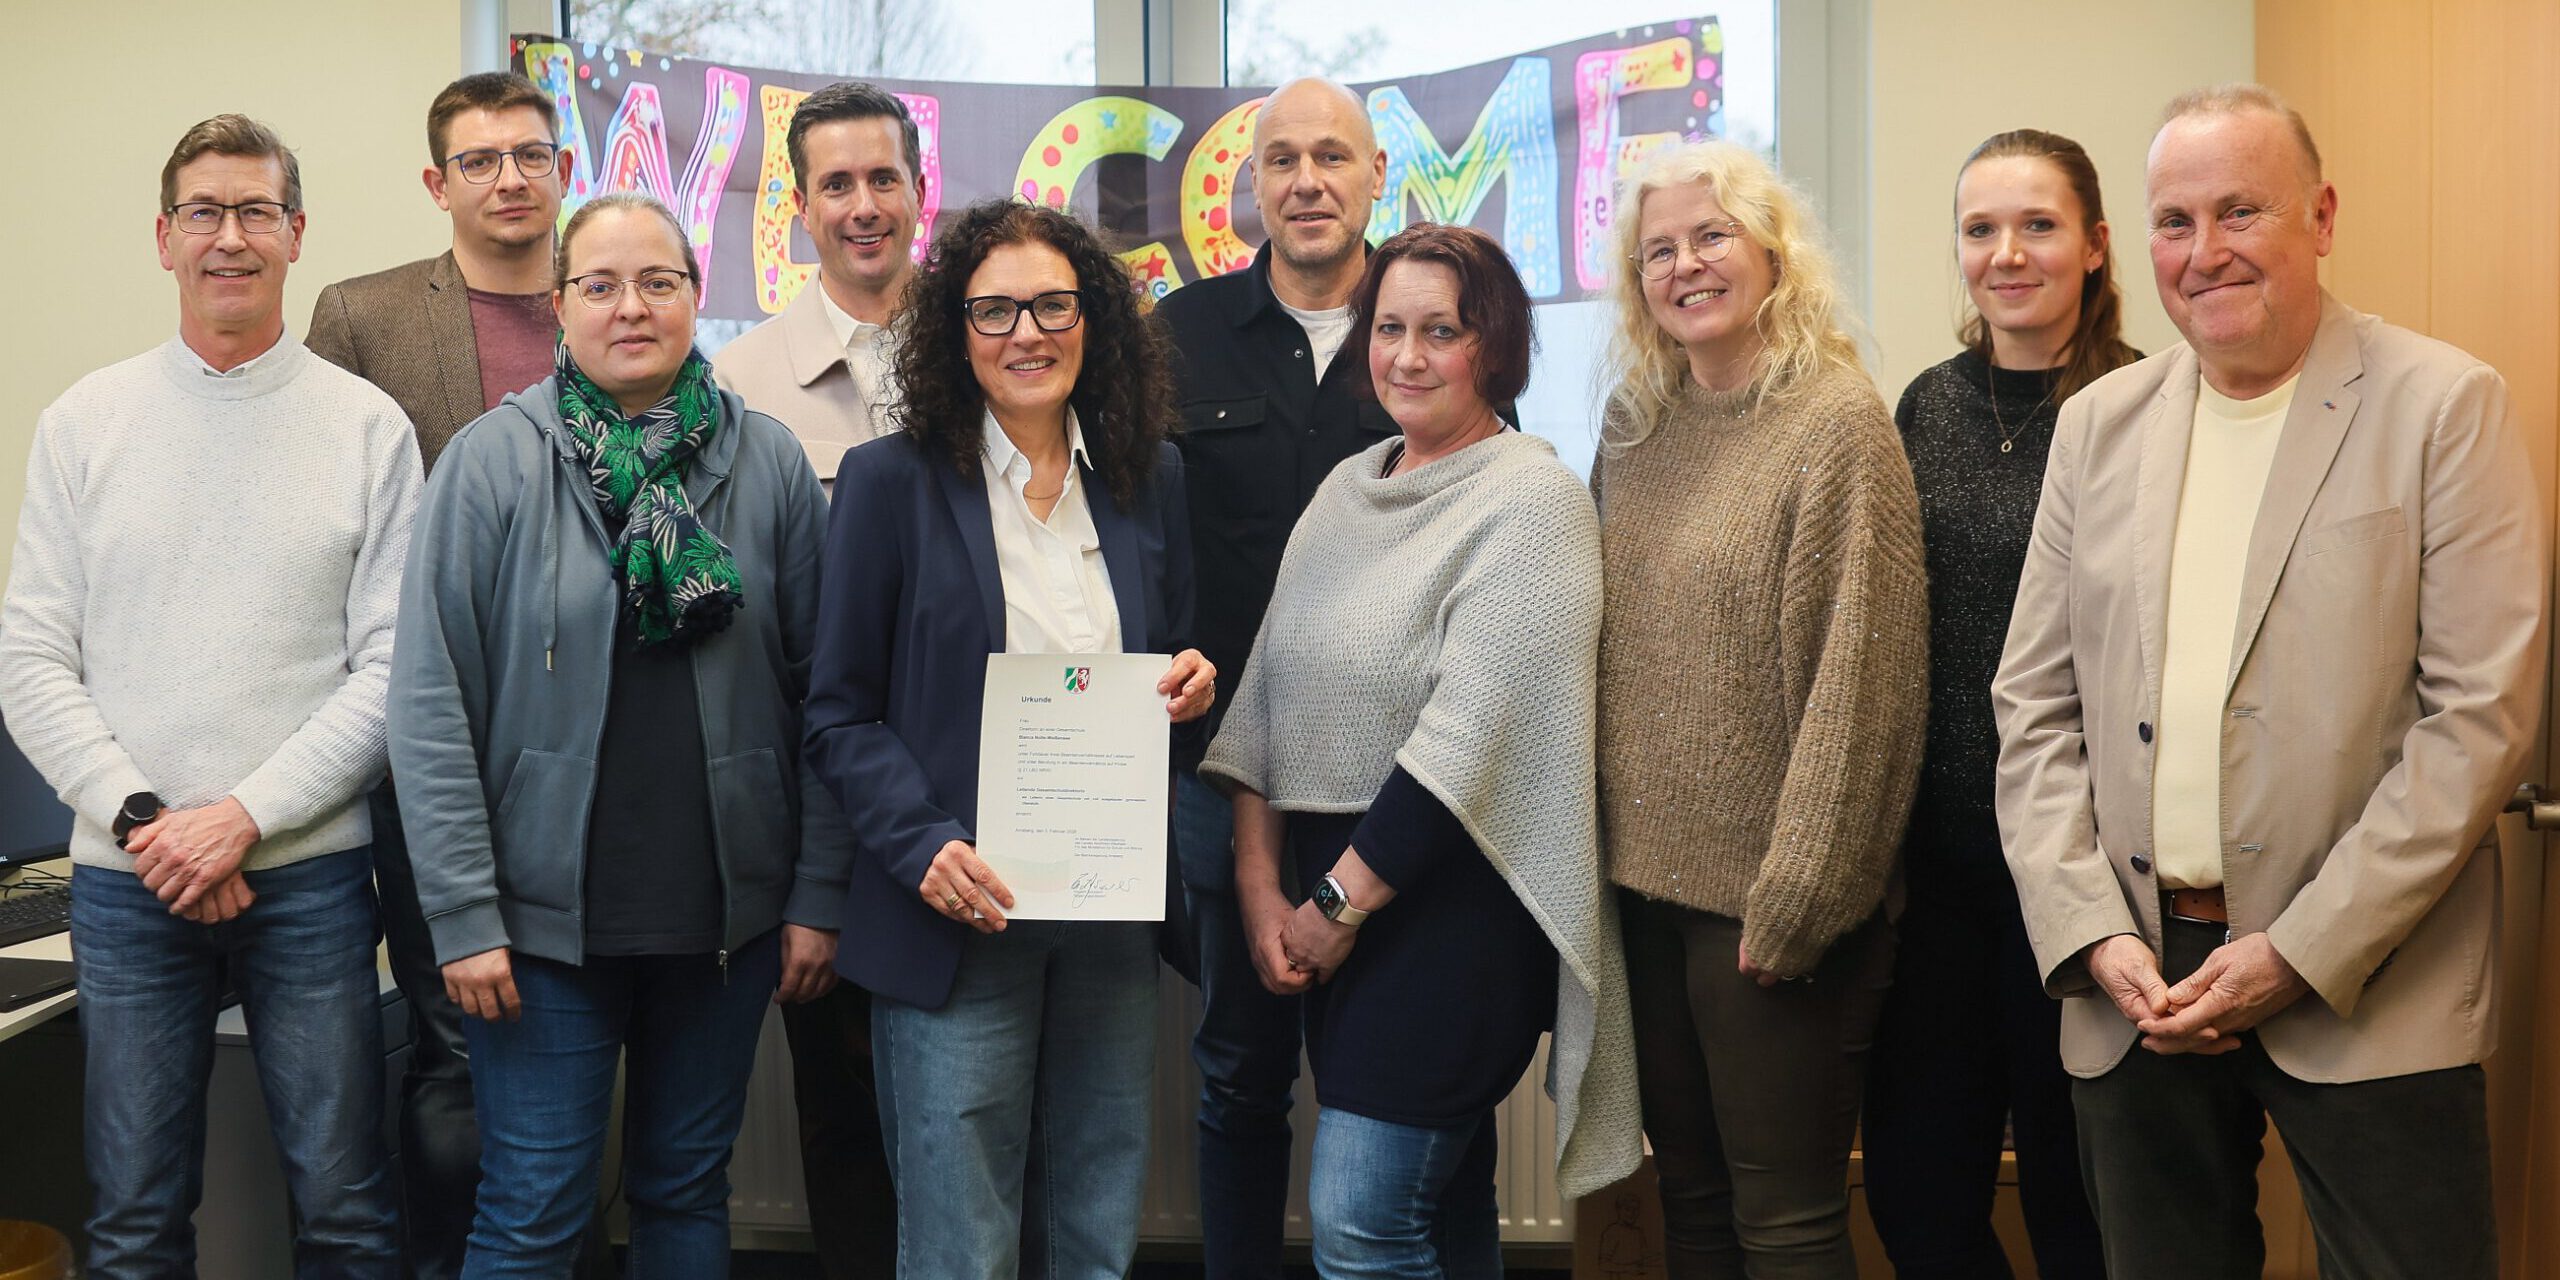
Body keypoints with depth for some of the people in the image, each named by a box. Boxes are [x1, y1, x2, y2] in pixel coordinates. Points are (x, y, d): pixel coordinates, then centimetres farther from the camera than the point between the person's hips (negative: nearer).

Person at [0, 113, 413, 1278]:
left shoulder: (368, 427, 1)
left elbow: (391, 666, -3)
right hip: (126, 879, 1)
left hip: (310, 873, -1)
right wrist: (141, 817, -10)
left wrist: (246, 816, -12)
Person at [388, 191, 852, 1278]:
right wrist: (462, 914, -10)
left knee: (688, 1193, 15)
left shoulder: (768, 463, 2)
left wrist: (817, 895, -1)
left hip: (727, 908, 2)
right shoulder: (495, 461, -4)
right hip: (545, 912, -2)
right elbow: (432, 701, -6)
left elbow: (823, 693, 2)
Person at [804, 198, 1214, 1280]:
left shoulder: (1148, 480, 8)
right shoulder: (891, 482, -4)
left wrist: (1189, 689, -6)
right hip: (957, 917, -4)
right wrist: (925, 847, -18)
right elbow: (838, 714, -4)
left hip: (1111, 920, 4)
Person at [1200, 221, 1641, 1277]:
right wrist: (1260, 884, 1)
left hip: (1452, 895, -6)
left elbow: (1472, 733, -18)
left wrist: (1339, 904, -13)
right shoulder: (1348, 487, 13)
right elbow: (1267, 692, 11)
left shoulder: (1529, 500, -10)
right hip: (1333, 897, 7)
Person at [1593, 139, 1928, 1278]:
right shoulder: (1635, 430, 10)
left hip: (1765, 898, -6)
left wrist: (1793, 903, -16)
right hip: (1647, 884, 6)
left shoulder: (1836, 422, -9)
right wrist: (1602, 849, 8)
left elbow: (1858, 675, -14)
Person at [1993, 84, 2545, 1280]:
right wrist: (2094, 934, -4)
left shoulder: (2443, 408, -4)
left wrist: (2301, 953, -14)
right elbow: (2034, 705, 8)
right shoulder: (2098, 423, 8)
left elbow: (2484, 713, -10)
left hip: (2366, 992, -3)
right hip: (2133, 981, 4)